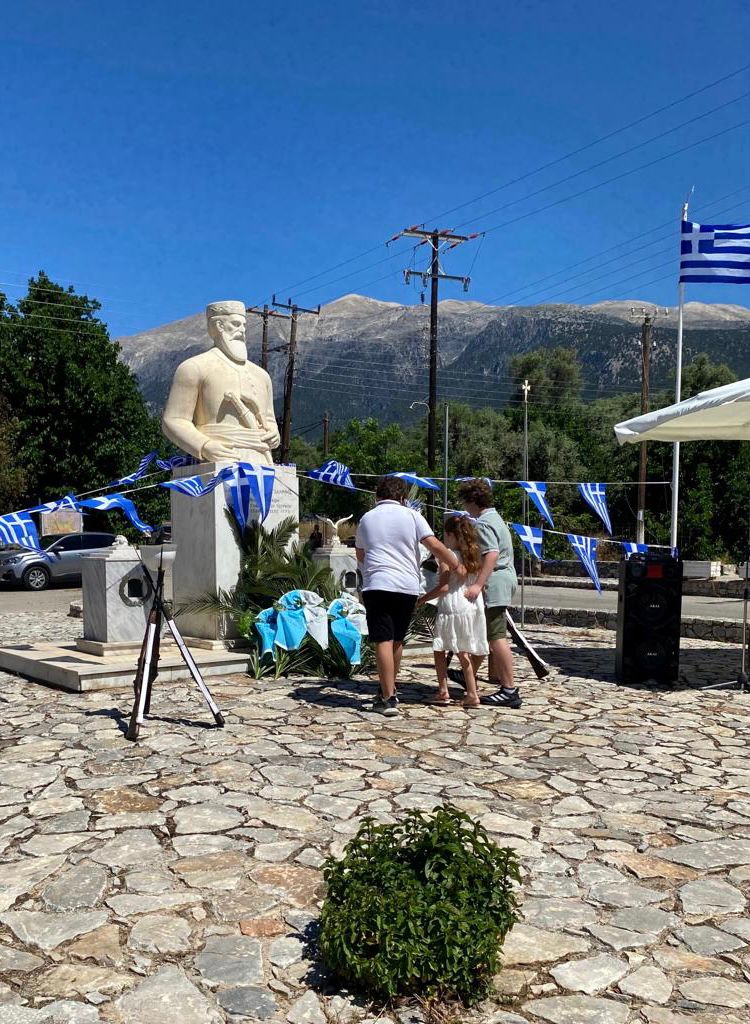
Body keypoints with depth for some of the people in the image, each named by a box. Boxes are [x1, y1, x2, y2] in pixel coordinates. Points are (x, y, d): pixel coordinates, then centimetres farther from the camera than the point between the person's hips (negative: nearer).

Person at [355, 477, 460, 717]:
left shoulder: (366, 519, 12)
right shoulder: (411, 516, 5)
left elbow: (360, 555, 26)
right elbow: (436, 546, -4)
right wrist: (457, 566, 7)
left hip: (377, 585, -1)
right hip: (408, 587, 1)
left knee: (383, 641, -4)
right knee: (397, 641, 16)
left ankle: (388, 699, -11)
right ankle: (389, 691, 28)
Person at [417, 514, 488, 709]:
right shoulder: (474, 555, 9)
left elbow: (443, 587, -14)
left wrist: (421, 600, -7)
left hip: (451, 607, -6)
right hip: (472, 607, 6)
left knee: (439, 650, 6)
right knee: (464, 653, 12)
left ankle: (443, 691, 1)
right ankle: (472, 695, 9)